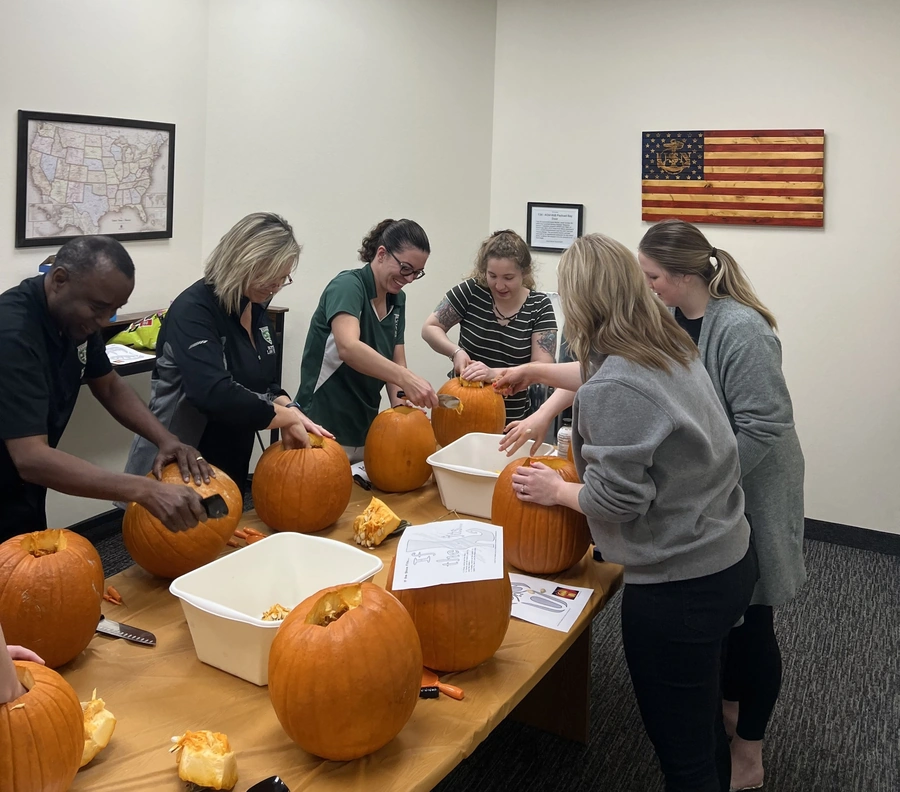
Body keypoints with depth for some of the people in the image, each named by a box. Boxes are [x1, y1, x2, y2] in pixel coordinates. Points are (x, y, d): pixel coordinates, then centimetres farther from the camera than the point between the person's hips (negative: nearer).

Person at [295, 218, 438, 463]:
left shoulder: (397, 299, 8)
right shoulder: (348, 285, -15)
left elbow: (394, 363, 5)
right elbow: (348, 348, -32)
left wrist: (401, 408, -13)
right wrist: (407, 379, -41)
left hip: (364, 429, 7)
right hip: (326, 429, -7)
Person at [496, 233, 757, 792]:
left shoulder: (612, 390, -22)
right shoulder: (671, 349, 6)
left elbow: (618, 498, -22)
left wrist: (557, 490, -3)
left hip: (676, 587, -9)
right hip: (729, 561, 9)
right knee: (706, 728, 26)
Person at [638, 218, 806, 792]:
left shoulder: (741, 330, -24)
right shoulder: (671, 320, -1)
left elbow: (763, 428, -26)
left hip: (751, 497, -7)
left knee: (749, 622, 8)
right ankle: (730, 712, 43)